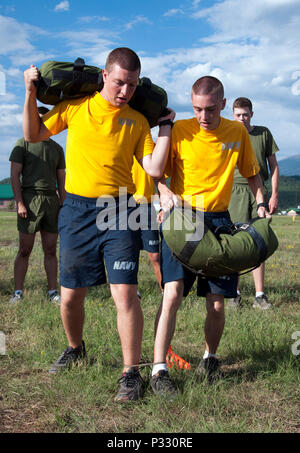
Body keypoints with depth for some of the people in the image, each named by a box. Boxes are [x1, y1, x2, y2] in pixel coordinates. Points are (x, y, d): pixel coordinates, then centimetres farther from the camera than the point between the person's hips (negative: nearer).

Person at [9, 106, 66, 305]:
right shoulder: (23, 144, 6)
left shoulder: (57, 148, 19)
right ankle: (18, 293, 1)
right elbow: (15, 175, -1)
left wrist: (62, 205, 7)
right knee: (25, 250, -4)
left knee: (50, 250, 5)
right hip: (30, 198, -4)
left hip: (52, 200, 4)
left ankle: (53, 292, 8)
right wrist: (19, 203, -11)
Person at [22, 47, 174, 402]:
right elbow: (33, 134, 13)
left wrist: (165, 126, 1)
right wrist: (30, 94, 3)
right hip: (76, 211, 1)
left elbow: (154, 169, -2)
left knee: (125, 293, -11)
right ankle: (75, 348, 39)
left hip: (118, 212, -1)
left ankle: (131, 372, 2)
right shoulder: (75, 107, 6)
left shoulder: (137, 121, 6)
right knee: (71, 294, 10)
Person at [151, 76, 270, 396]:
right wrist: (165, 193, -21)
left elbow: (251, 173, 16)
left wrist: (260, 204, 1)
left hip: (219, 220, 2)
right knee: (172, 293, -15)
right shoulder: (178, 130, -4)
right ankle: (158, 370, -8)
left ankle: (210, 359, 30)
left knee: (217, 302, 5)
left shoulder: (238, 132, 4)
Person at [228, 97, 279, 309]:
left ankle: (260, 295, 5)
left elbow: (273, 165, 12)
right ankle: (235, 293, 3)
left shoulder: (264, 133, 11)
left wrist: (274, 194, 4)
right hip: (236, 190, -1)